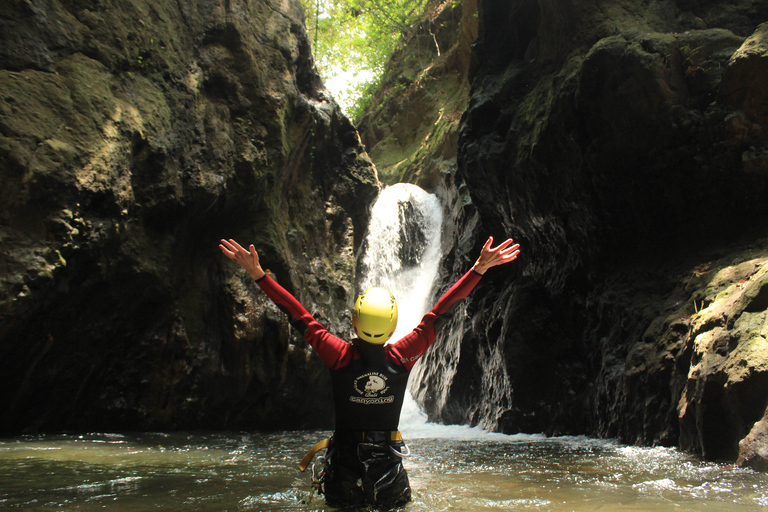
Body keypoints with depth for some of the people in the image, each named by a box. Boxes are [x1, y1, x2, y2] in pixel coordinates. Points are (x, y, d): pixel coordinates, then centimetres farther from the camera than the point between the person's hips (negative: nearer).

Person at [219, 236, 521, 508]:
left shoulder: (339, 355, -18)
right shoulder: (402, 356, -16)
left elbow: (300, 316, -14)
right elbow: (439, 314, -12)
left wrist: (258, 274, -8)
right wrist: (479, 269, -7)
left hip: (343, 462, 0)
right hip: (387, 462, 0)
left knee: (341, 505, 24)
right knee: (397, 506, 25)